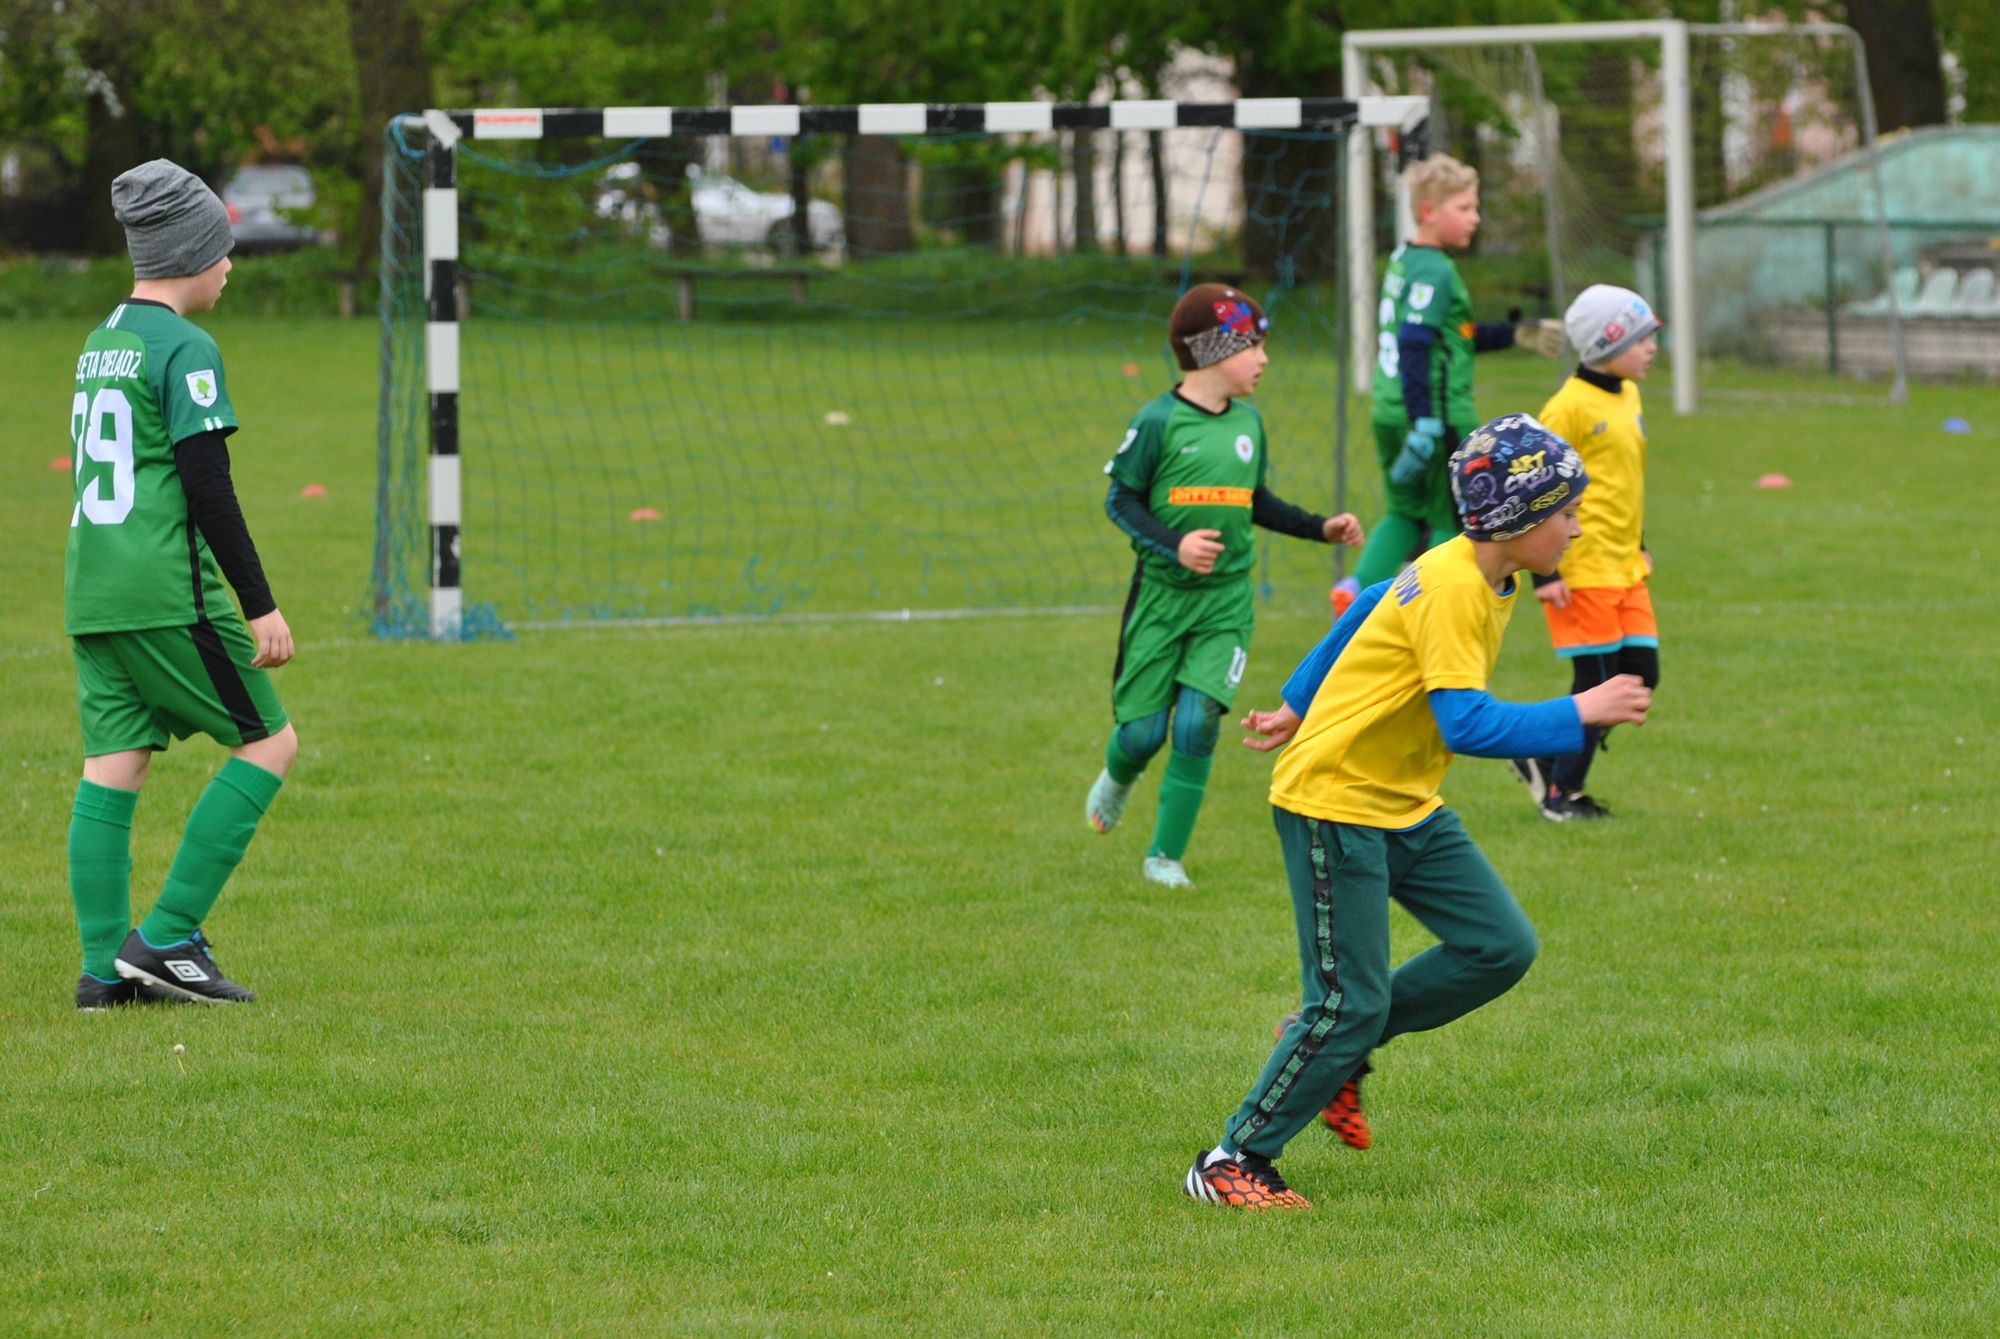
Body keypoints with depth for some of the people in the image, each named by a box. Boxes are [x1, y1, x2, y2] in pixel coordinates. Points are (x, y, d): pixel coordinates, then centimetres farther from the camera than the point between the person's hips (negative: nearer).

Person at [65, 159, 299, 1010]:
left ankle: (105, 967, 1)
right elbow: (207, 486, -15)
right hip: (168, 590, -8)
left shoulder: (99, 344, 16)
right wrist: (261, 606, -13)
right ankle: (166, 938, -4)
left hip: (91, 590, 8)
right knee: (270, 742, 1)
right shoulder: (184, 348, -10)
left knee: (112, 766, 6)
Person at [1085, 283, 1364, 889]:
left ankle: (1165, 856, 2)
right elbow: (1121, 500, -8)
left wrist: (1320, 527, 11)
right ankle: (1116, 780, 38)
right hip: (1162, 593, -3)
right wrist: (1173, 544, -22)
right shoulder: (1159, 422, -11)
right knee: (1143, 728, 0)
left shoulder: (1248, 423, 6)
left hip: (1226, 600, 3)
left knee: (1197, 723, -9)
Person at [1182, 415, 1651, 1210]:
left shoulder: (1484, 578, 6)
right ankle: (1232, 1162, 4)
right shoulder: (1452, 590, -23)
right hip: (1335, 805, -9)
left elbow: (1366, 612, 20)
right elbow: (1467, 725, -32)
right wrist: (1579, 714, -26)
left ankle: (1337, 1046, 15)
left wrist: (1300, 704, 29)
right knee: (1350, 1004, -8)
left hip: (1407, 811, 9)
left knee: (1502, 949, 2)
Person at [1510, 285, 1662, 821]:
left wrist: (1639, 545, 26)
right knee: (1596, 683, -3)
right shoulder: (1572, 405, -15)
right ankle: (1562, 795, 10)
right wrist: (1543, 572, -16)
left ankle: (1546, 757, 20)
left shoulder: (1628, 396, 12)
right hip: (1583, 570, -9)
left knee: (1641, 672, 8)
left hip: (1624, 568, 9)